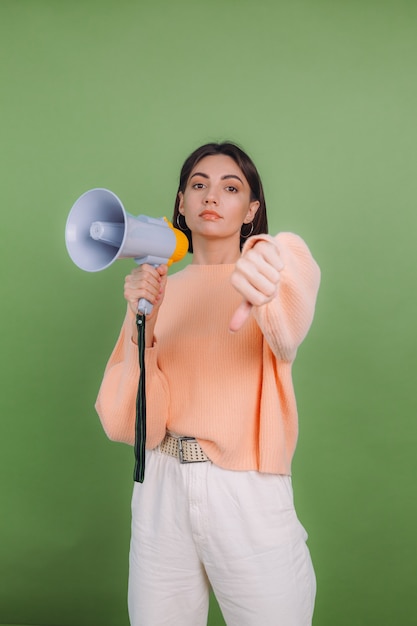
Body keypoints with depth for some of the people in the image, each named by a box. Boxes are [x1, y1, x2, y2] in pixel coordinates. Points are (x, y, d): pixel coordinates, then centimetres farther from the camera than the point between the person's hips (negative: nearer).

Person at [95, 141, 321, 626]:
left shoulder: (281, 257, -1)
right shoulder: (158, 289, 7)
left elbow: (289, 330, -28)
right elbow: (133, 422, -2)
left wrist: (263, 294, -50)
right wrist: (143, 323, -16)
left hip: (249, 494, -2)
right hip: (162, 493, 3)